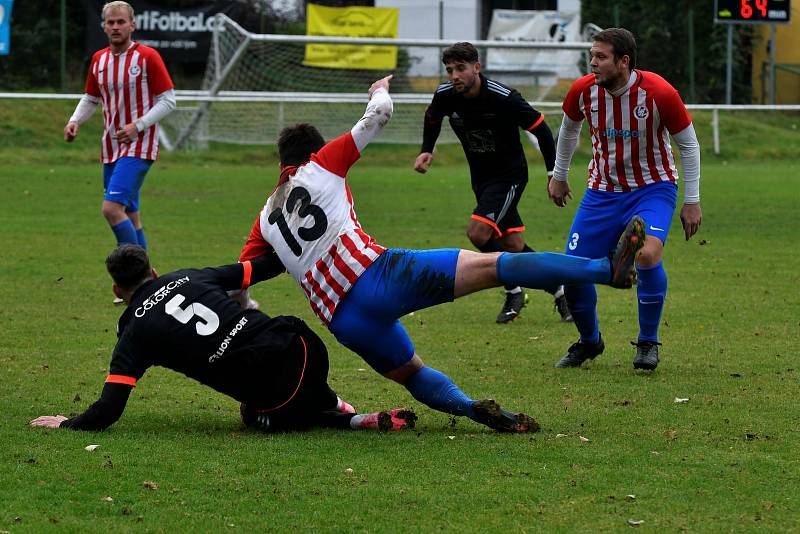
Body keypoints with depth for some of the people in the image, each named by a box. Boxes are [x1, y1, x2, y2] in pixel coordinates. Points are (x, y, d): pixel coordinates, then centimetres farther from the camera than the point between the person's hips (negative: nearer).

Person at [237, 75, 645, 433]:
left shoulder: (267, 218, 25)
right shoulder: (320, 165, 14)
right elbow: (379, 114, 15)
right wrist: (380, 91, 37)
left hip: (343, 323, 4)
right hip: (373, 270, -4)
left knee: (412, 373, 21)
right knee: (491, 266, -10)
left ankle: (470, 408, -11)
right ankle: (608, 269, -19)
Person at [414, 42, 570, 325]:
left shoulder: (504, 98, -25)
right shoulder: (445, 95, -10)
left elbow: (541, 129, -15)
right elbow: (432, 119, 16)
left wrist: (555, 174, -15)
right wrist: (426, 150, 2)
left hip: (510, 174, -6)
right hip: (481, 177, 6)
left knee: (478, 232, -21)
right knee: (513, 244, 5)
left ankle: (514, 291, -2)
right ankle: (558, 289, 22)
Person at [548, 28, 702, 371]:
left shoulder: (659, 93, -20)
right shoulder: (583, 91, -11)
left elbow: (688, 145, -7)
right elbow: (569, 128, 13)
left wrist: (692, 201, -7)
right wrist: (559, 175, 23)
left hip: (652, 189, -4)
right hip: (602, 192, 4)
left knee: (647, 255, -30)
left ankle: (648, 343, -8)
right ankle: (589, 342, 23)